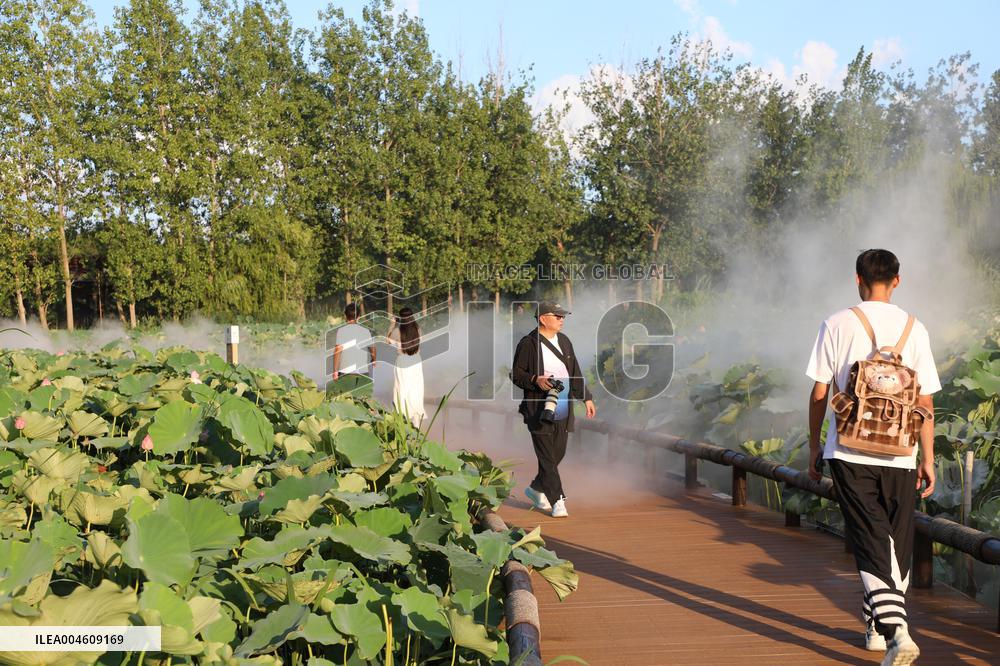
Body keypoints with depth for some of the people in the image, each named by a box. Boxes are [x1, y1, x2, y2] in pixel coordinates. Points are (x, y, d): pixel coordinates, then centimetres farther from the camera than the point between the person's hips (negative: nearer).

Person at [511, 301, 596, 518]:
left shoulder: (564, 341, 15)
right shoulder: (528, 344, -6)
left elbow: (575, 373, 21)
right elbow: (516, 374, -5)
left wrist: (586, 397, 16)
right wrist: (535, 380, -21)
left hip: (563, 410, 7)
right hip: (538, 410, -7)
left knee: (558, 453, 10)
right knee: (547, 456, -6)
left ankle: (536, 489, 30)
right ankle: (557, 501, -1)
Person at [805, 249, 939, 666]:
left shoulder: (837, 325, -2)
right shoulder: (914, 329, 3)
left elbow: (819, 393, -2)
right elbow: (925, 402, 2)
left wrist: (814, 446, 9)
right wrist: (928, 458, 9)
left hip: (850, 453, -2)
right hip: (899, 457, 2)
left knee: (872, 546, -2)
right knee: (897, 545, 17)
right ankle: (877, 628, 29)